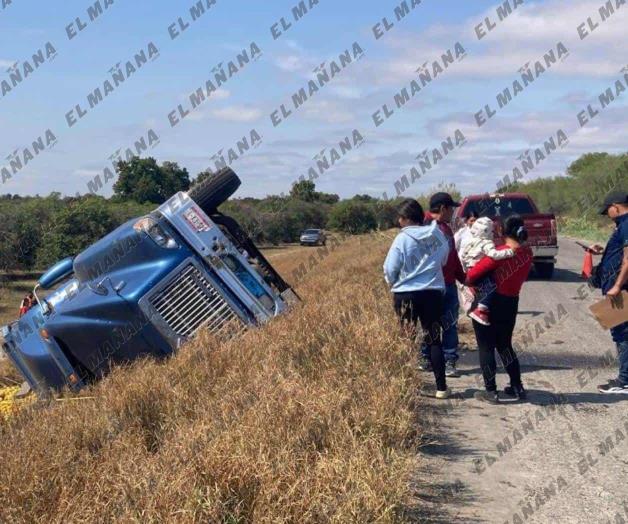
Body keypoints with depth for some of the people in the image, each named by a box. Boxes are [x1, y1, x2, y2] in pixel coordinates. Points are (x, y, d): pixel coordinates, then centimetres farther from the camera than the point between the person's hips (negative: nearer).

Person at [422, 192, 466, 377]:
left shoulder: (446, 228, 18)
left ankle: (449, 362, 8)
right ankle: (427, 359, 13)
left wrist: (462, 277, 25)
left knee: (450, 325, 5)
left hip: (449, 284, 8)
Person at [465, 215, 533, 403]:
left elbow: (473, 274, -20)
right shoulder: (527, 253, -4)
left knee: (486, 347, 5)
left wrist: (468, 281, -1)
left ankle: (491, 391, 6)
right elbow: (523, 277, 8)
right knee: (505, 345, 21)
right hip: (511, 302, 6)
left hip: (489, 303, -6)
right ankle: (517, 387, 23)